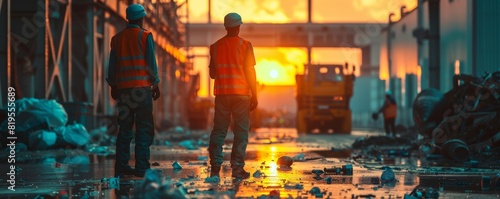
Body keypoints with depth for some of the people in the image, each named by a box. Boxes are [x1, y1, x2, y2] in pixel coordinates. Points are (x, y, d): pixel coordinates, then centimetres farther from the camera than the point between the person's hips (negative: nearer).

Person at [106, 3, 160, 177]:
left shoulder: (117, 38, 12)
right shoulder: (145, 36, -3)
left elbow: (112, 65, 13)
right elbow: (151, 63, -5)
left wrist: (113, 86, 20)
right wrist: (155, 84, 2)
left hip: (123, 88, 5)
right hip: (142, 86, -5)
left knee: (125, 128, 10)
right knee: (144, 129, -4)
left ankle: (121, 166, 7)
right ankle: (141, 167, -10)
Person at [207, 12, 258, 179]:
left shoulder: (215, 46, 6)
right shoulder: (245, 45, -4)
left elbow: (212, 74, 10)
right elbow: (250, 72, -6)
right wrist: (254, 96, -1)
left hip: (221, 93, 3)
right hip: (241, 93, -3)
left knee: (219, 130, 6)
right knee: (241, 131, 2)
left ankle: (215, 167, -2)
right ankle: (237, 168, -3)